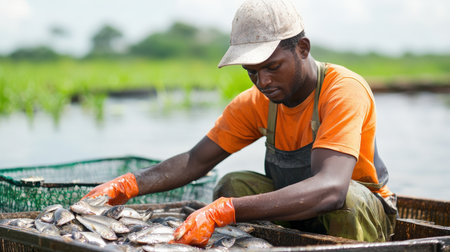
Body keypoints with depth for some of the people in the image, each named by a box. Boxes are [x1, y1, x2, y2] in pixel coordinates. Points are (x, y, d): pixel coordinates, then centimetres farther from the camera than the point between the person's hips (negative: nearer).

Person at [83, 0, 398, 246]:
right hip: (298, 212, 5)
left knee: (345, 197, -37)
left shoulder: (345, 90, -29)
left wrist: (223, 211, -55)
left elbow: (330, 189, -45)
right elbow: (196, 161, -7)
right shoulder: (257, 102, -8)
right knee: (234, 185, -19)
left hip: (366, 214, -5)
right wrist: (129, 185, -27)